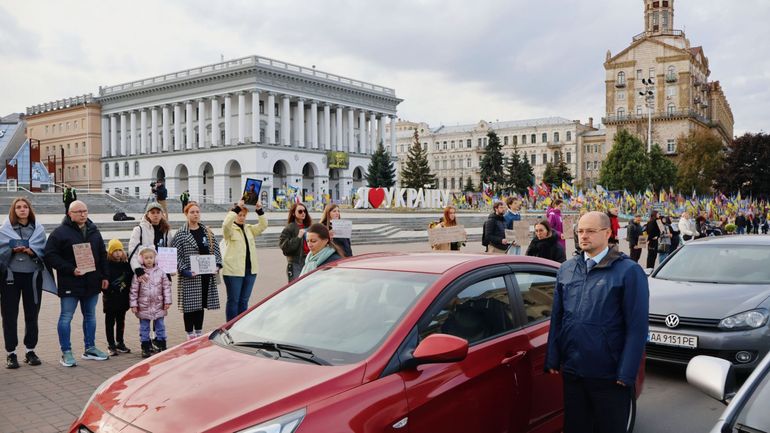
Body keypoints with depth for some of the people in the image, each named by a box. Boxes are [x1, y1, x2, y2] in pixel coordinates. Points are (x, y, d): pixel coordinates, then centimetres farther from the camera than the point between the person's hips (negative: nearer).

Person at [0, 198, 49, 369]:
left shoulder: (38, 229, 7)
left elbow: (42, 250, -1)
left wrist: (30, 251, -19)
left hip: (33, 276, 2)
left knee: (32, 316, 8)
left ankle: (30, 351, 20)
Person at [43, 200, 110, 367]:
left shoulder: (94, 231, 11)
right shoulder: (60, 232, -8)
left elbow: (102, 254, 16)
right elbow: (50, 256, -13)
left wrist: (105, 276, 10)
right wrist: (71, 270, -20)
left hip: (92, 283, 6)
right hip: (70, 284, -5)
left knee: (90, 316, 13)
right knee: (66, 317, 1)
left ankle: (90, 349, 24)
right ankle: (66, 353, 10)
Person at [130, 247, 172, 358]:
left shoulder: (160, 272, 0)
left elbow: (166, 287, 3)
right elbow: (134, 290, -3)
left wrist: (167, 301, 0)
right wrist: (133, 304, -5)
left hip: (158, 306, 1)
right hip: (144, 306, -1)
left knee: (160, 326, 10)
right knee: (144, 328, 7)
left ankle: (162, 346, 20)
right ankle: (145, 348, 16)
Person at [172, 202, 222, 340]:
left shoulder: (207, 232, 10)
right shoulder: (181, 234, -5)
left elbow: (216, 249, 12)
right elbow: (175, 254, -8)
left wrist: (217, 265, -2)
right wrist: (184, 271, -16)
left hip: (207, 274, 5)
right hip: (190, 276, -4)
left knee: (201, 304, 12)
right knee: (190, 305, 0)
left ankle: (199, 333, 24)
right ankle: (190, 335, 12)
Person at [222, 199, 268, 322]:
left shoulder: (249, 229, 15)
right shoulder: (229, 229, -2)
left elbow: (263, 225, 4)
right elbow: (226, 223, -23)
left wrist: (259, 210, -10)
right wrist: (237, 208, -27)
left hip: (250, 270, 5)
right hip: (233, 270, -5)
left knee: (244, 300, 12)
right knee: (233, 300, 1)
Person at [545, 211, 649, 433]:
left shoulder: (628, 271, -8)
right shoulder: (566, 269, 8)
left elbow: (637, 327, -11)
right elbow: (557, 318, 10)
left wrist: (626, 374, -14)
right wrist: (553, 359, 5)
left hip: (610, 376, -4)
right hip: (572, 371, 4)